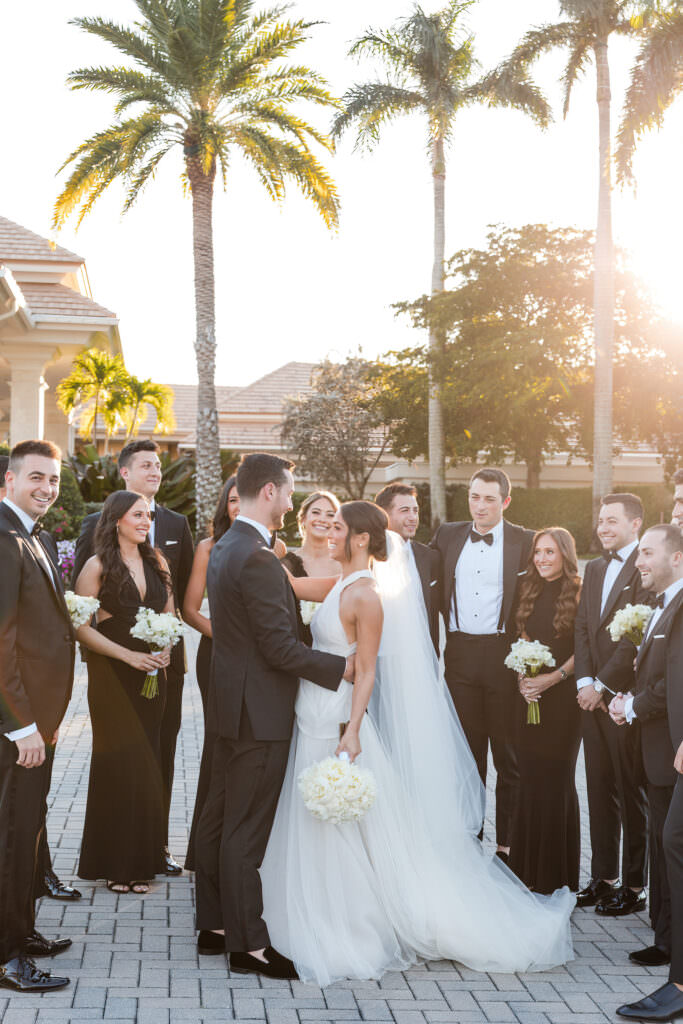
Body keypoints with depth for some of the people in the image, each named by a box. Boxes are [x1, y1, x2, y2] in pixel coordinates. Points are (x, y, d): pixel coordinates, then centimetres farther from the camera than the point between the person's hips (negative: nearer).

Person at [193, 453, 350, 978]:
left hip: (231, 704, 10)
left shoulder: (226, 548, 10)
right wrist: (340, 667, -12)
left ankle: (215, 923, 27)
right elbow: (280, 645, -22)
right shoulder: (258, 559, -22)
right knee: (246, 829, -3)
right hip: (259, 711, -10)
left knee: (219, 817, 16)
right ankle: (249, 943, 5)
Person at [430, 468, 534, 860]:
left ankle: (507, 843, 16)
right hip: (460, 655, 3)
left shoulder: (525, 542, -1)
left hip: (503, 655, -3)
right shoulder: (447, 535, 8)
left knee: (508, 755, 6)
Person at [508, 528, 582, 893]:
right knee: (530, 775, 8)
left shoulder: (578, 593, -7)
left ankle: (557, 872, 15)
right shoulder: (530, 592, 11)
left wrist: (553, 678, -17)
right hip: (530, 696, 5)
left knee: (557, 777, 3)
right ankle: (528, 867, 19)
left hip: (563, 695, -5)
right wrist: (522, 678, -2)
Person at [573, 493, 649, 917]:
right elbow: (583, 628, 12)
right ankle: (604, 878, 21)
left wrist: (603, 686, -13)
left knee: (633, 793, 3)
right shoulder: (594, 569, 15)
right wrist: (584, 682, 0)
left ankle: (635, 886, 12)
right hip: (593, 695, 7)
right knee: (600, 791, 11)